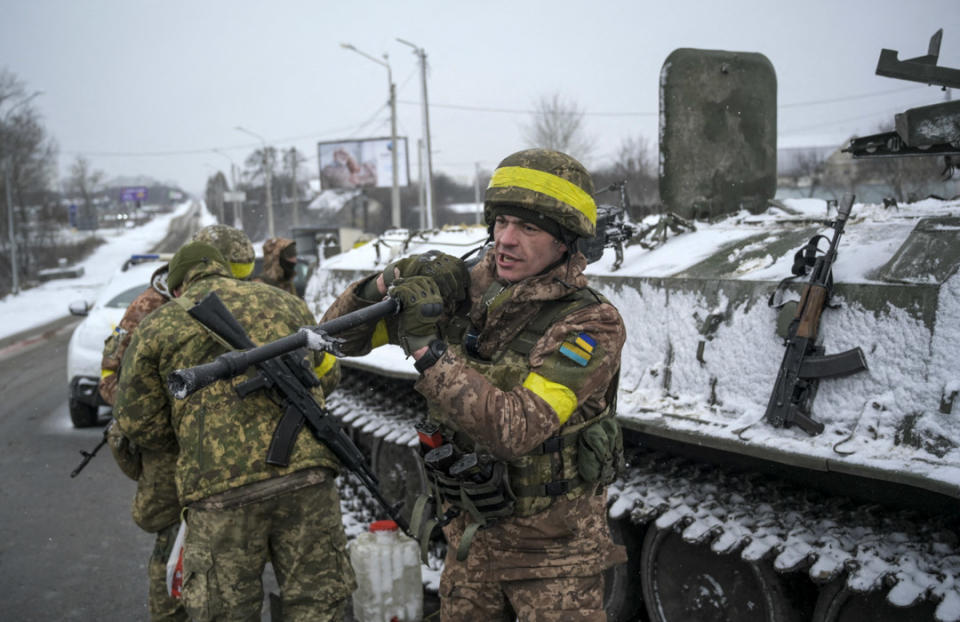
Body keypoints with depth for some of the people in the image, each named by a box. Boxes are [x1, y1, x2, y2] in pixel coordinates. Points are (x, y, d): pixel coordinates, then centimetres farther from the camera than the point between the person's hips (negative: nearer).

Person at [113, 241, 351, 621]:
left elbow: (136, 421, 11)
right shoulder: (285, 303, 17)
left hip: (222, 489, -2)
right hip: (307, 475, 2)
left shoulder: (158, 325, 9)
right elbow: (327, 373, 26)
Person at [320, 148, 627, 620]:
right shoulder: (461, 291, -5)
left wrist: (426, 347, -33)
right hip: (469, 535, 5)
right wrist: (388, 283, -20)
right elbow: (340, 334, 0)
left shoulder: (591, 325, -19)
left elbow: (516, 431, -32)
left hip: (553, 550, -5)